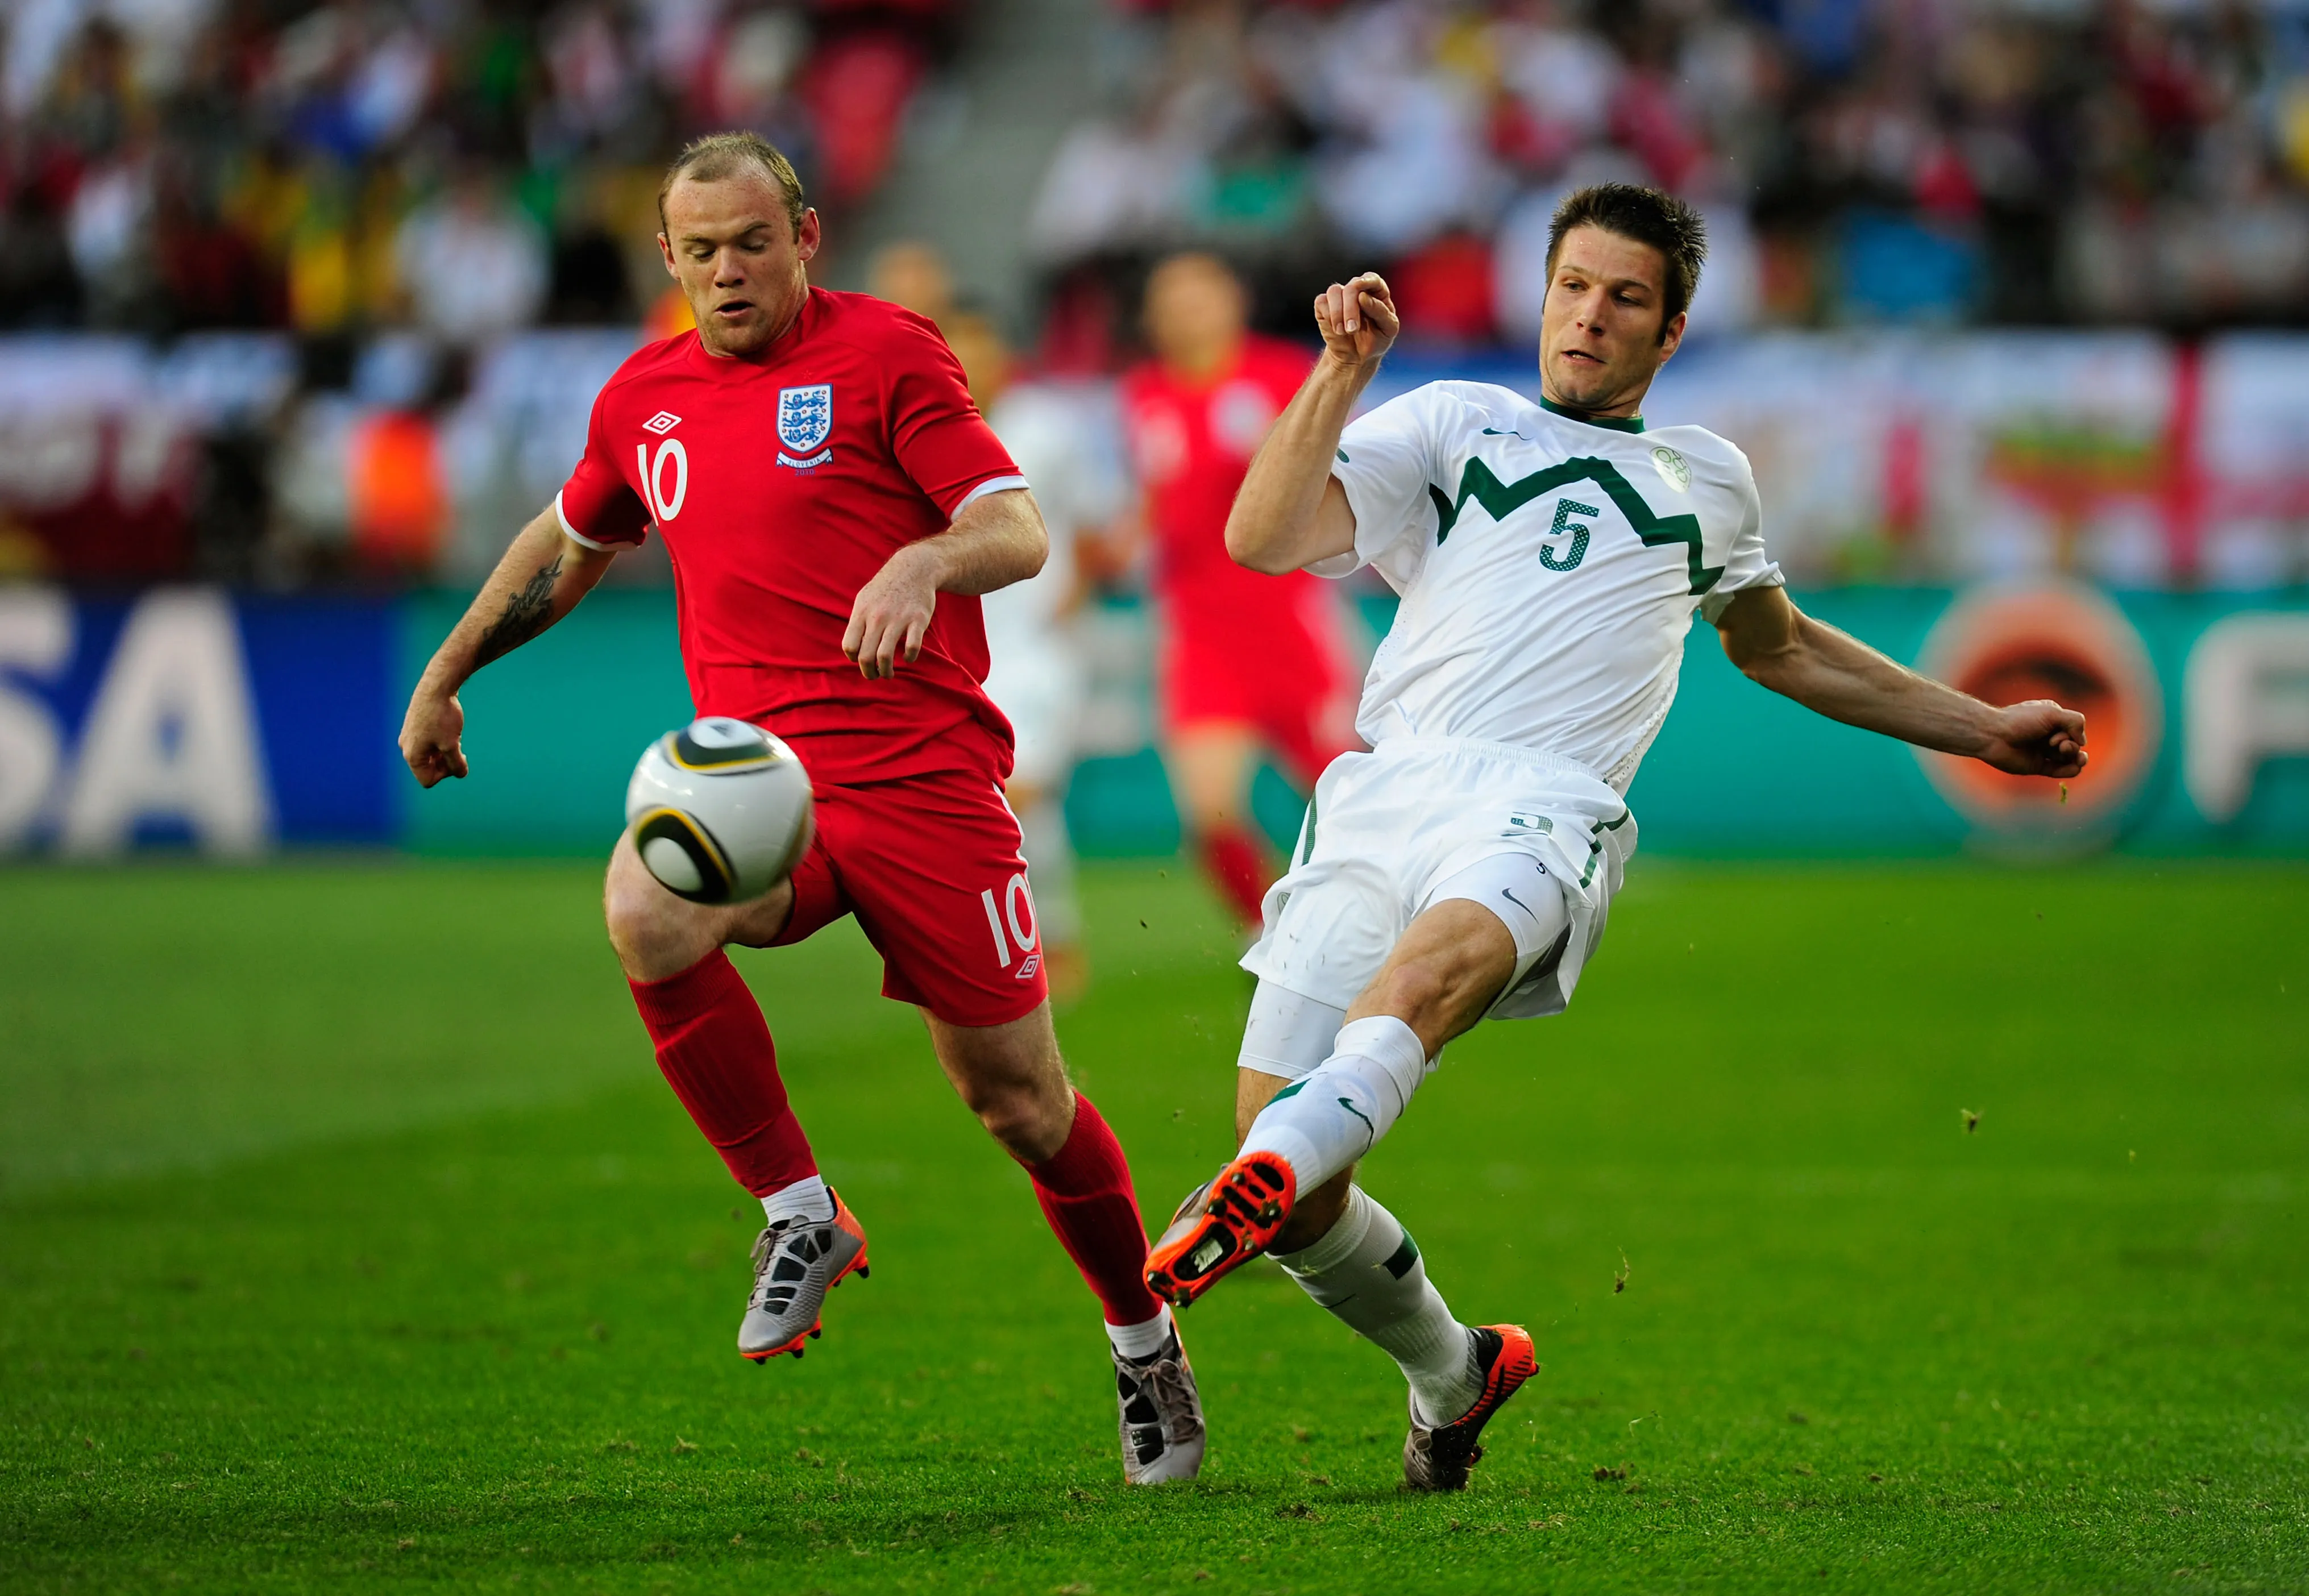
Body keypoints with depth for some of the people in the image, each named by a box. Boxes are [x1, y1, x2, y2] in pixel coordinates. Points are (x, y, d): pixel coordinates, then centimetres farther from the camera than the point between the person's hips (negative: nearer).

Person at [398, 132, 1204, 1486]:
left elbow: (1020, 532, -9)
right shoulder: (644, 399, 14)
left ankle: (1146, 1345, 27)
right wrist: (446, 678, 34)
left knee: (1016, 1094, 1)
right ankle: (801, 1217, -13)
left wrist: (922, 562, -31)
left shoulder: (886, 353, -2)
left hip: (924, 771, -3)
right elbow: (568, 545, 34)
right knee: (645, 912, -31)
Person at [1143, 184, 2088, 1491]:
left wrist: (1981, 729, 48)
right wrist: (1341, 374, -1)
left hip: (1547, 808, 0)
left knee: (1440, 956, -39)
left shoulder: (1707, 479, 30)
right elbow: (1263, 539, 9)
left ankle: (1258, 1189, -62)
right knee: (1304, 1196, -12)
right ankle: (1455, 1373, 16)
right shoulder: (1452, 424, 23)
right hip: (1384, 790, 1)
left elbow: (1780, 647, 48)